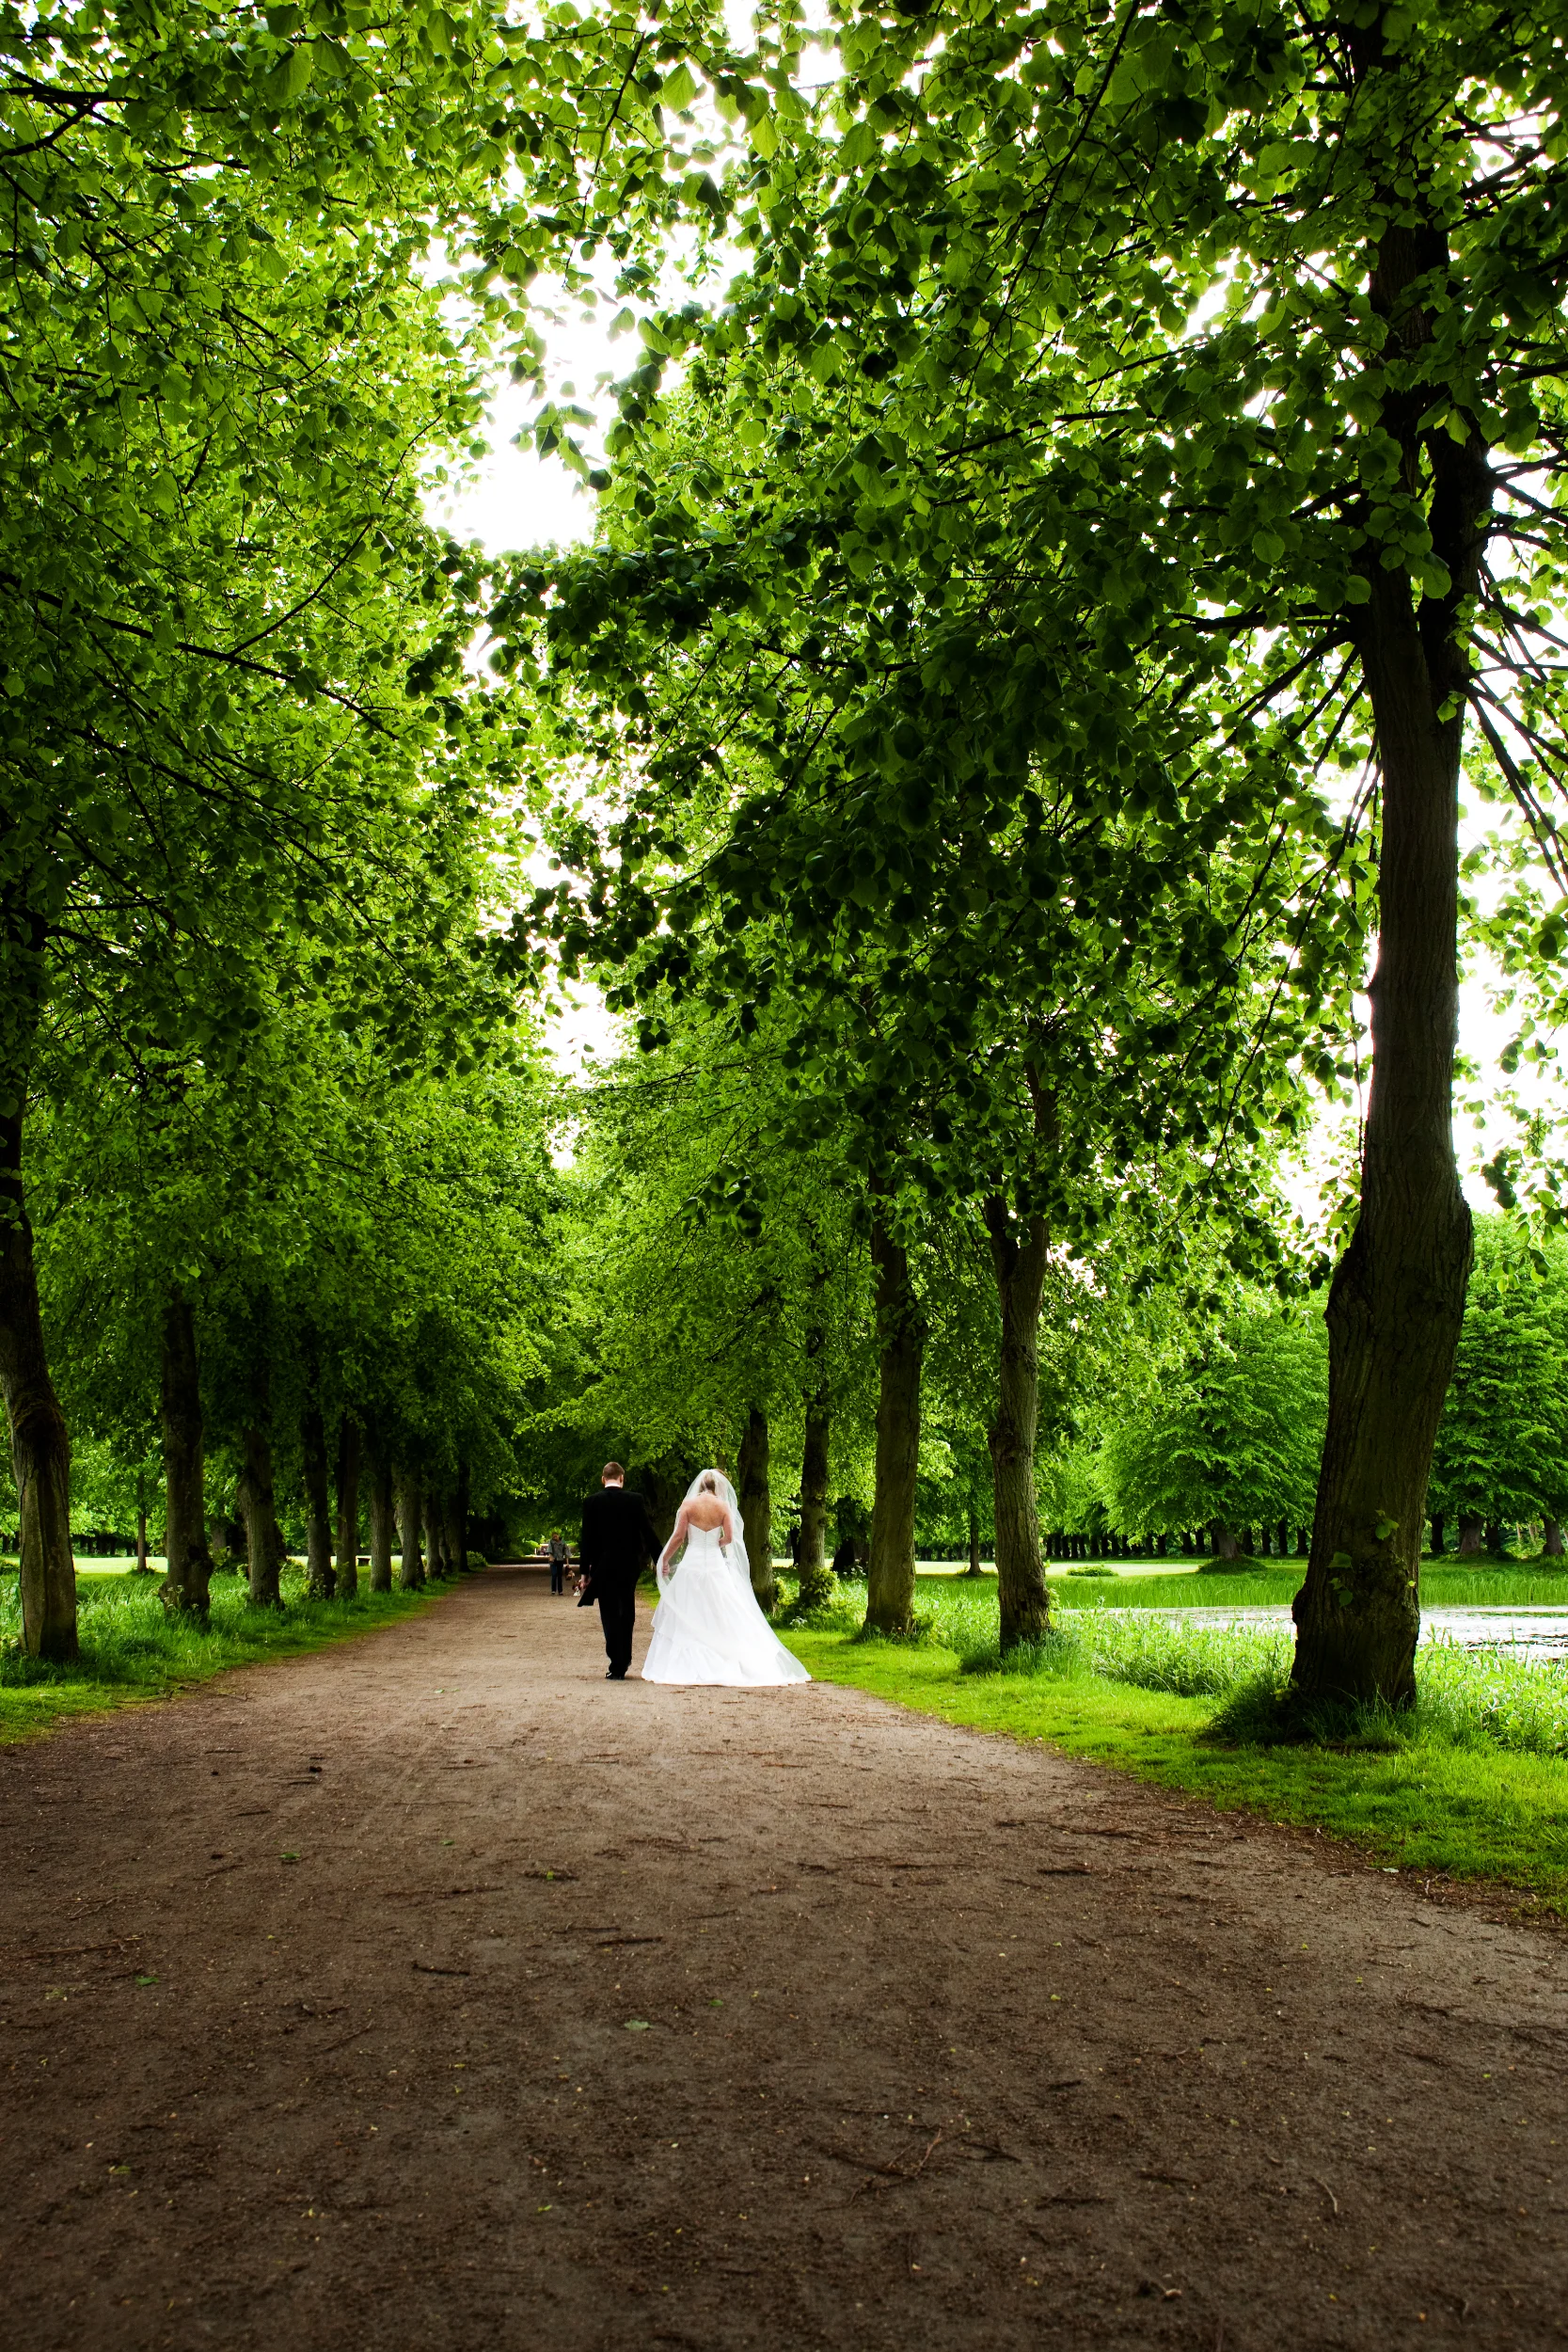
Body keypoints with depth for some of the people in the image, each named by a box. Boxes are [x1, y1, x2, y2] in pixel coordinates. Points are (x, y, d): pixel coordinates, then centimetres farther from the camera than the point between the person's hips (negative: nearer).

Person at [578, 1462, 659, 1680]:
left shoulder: (592, 1502, -6)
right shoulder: (635, 1500, -5)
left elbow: (587, 1539, -5)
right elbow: (648, 1532, -4)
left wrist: (585, 1570, 1)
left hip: (603, 1566, -1)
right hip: (629, 1565, 1)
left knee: (610, 1616, 4)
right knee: (627, 1614, 17)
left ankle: (617, 1667, -1)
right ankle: (624, 1661, 21)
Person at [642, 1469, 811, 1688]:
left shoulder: (688, 1504, -3)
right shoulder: (724, 1506, -1)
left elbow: (679, 1537, -5)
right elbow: (729, 1538, -6)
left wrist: (665, 1559, 6)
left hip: (692, 1563, -1)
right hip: (716, 1565, 1)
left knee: (684, 1619, 5)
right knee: (724, 1618, 7)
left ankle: (683, 1668, 2)